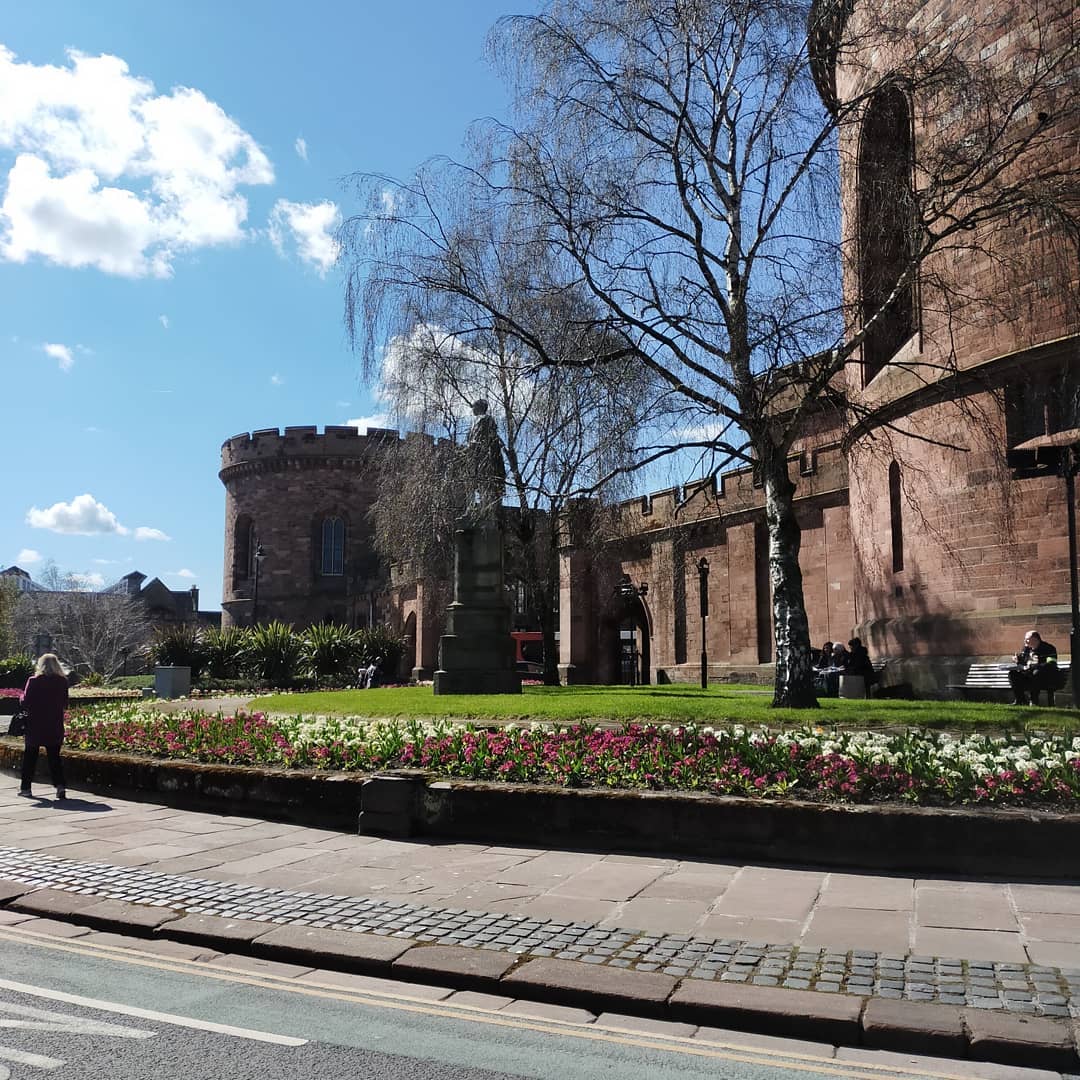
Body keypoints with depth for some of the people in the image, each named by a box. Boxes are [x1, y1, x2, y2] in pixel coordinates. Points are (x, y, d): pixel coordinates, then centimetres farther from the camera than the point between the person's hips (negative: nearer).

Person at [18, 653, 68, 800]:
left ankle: (25, 788, 18)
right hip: (55, 727, 2)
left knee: (30, 757, 13)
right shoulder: (62, 682, -3)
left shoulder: (33, 681, -11)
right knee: (54, 757, 8)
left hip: (35, 726, -2)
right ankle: (59, 785, -5)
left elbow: (25, 703, -9)